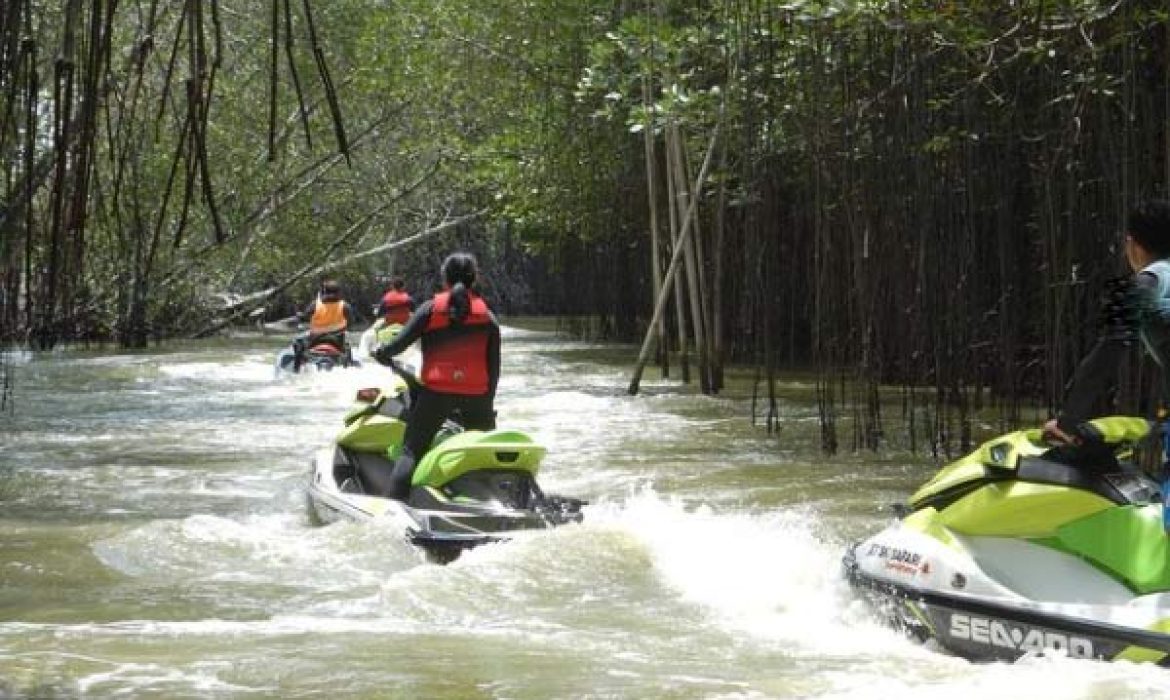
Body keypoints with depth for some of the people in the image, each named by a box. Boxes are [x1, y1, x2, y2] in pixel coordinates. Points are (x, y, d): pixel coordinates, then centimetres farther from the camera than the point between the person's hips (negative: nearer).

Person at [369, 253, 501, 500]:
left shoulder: (431, 308, 1)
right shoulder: (487, 315, 7)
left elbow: (402, 341, -3)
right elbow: (494, 365, 7)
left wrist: (381, 353, 17)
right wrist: (488, 402, 15)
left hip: (436, 391, -2)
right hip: (477, 394, 2)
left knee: (411, 451, 1)